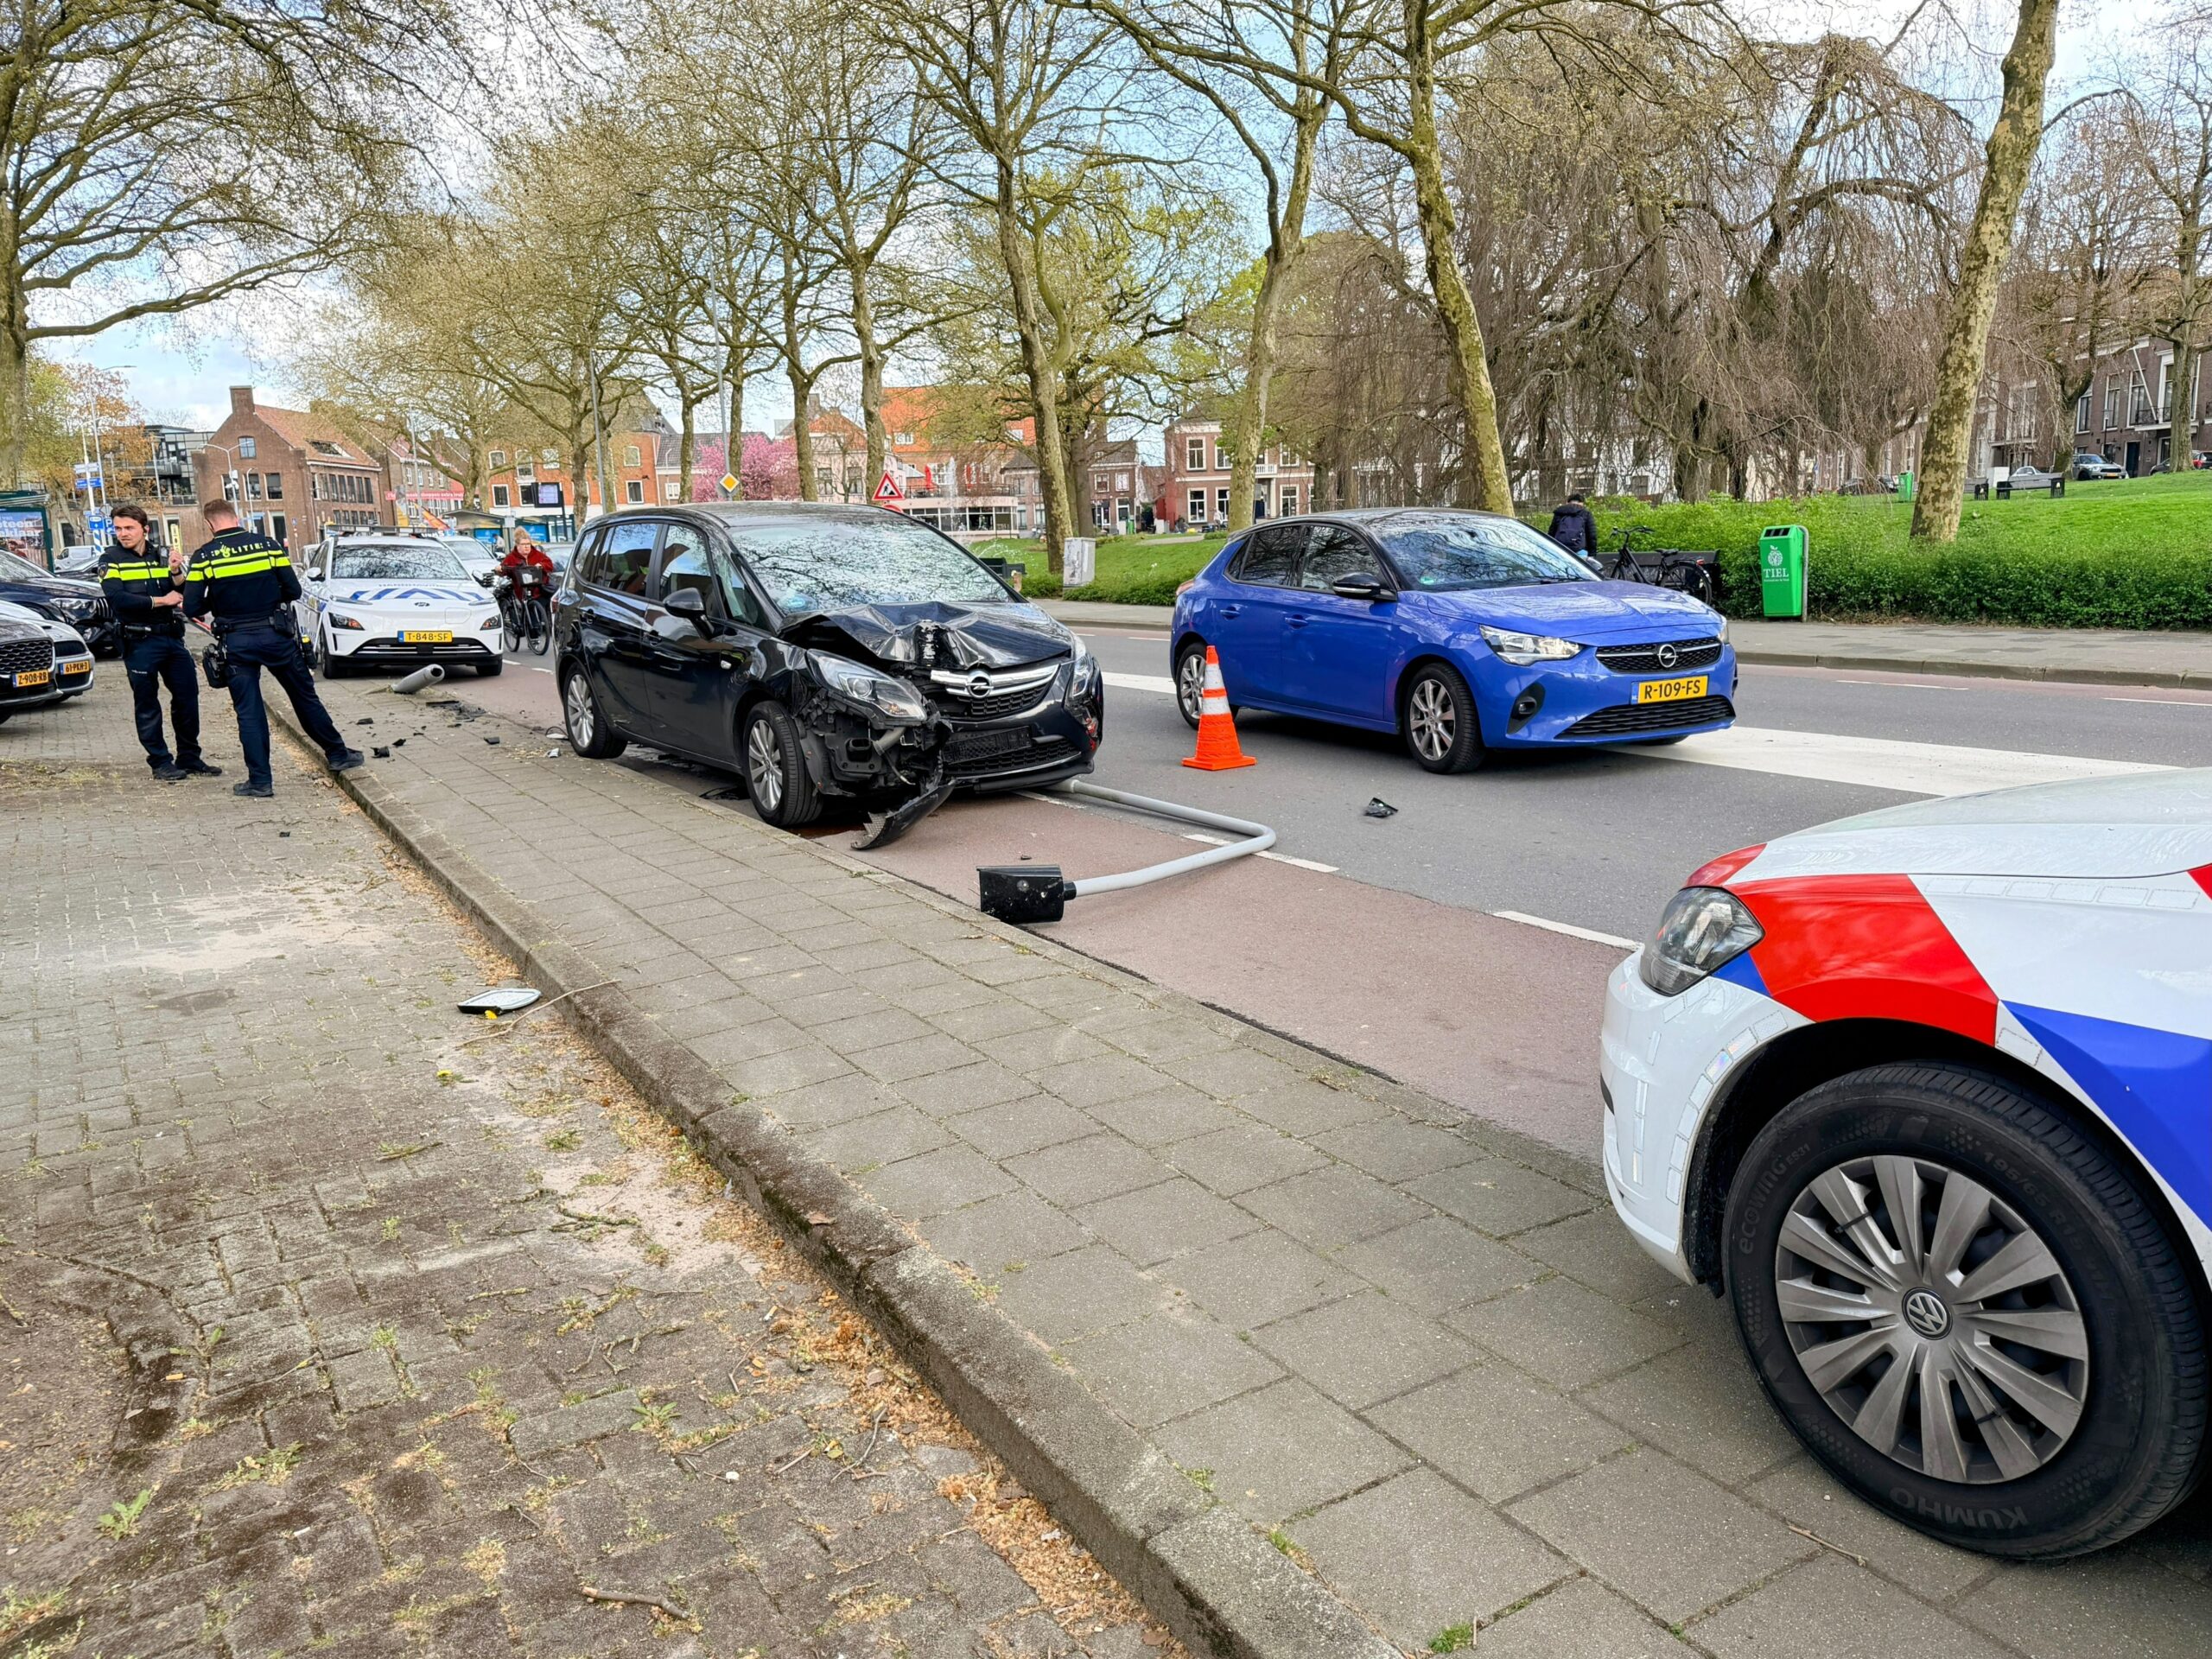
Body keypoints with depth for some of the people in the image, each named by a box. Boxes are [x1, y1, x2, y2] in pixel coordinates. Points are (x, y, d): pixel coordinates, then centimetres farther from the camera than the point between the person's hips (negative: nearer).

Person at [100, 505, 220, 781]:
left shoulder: (159, 556, 12)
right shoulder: (111, 560, -1)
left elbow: (182, 595, 8)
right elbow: (118, 600, -15)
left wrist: (175, 572, -9)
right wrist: (161, 601, -14)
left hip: (172, 638, 5)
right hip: (140, 642, -5)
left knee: (187, 698, 7)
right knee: (147, 706, 1)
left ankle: (190, 759, 17)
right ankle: (161, 763, 8)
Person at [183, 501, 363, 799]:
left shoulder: (204, 557, -4)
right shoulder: (268, 545, -2)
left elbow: (192, 608, -6)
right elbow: (293, 590, -1)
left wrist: (217, 601, 13)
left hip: (237, 642, -1)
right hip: (276, 635, 1)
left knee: (249, 712, 5)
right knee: (305, 698, 15)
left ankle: (260, 780, 6)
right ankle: (338, 754, 24)